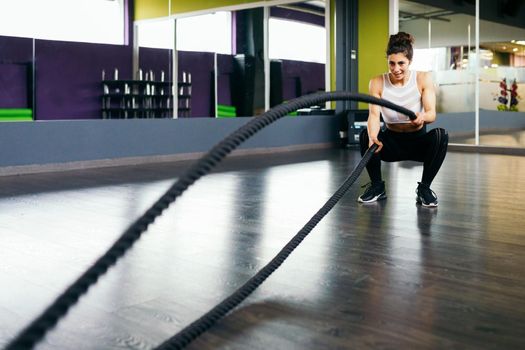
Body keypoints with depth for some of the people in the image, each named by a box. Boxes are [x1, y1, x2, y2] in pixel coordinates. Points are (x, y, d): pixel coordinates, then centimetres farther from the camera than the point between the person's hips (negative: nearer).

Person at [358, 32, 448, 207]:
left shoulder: (423, 79, -13)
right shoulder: (377, 82, -12)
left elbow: (432, 113, -22)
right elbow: (374, 114, -25)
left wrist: (423, 117, -47)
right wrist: (373, 137, -47)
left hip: (418, 141, 0)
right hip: (391, 142, 1)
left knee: (440, 135, -32)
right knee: (365, 135, -30)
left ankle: (424, 187, -13)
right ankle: (377, 186, -9)